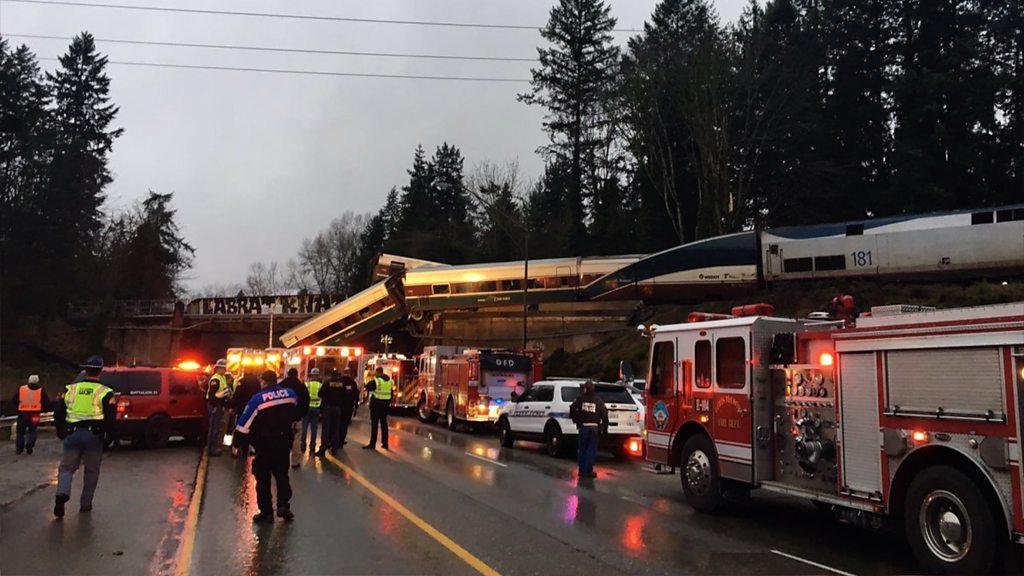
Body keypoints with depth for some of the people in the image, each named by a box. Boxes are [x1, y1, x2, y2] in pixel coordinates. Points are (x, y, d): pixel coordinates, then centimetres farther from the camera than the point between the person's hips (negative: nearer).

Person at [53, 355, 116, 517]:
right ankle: (85, 503, 16)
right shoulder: (105, 393, 0)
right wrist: (109, 436, 10)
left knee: (66, 468, 12)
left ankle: (62, 493, -14)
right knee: (91, 471, 14)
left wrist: (61, 434, 24)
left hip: (72, 435, 2)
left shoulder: (70, 389, 10)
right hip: (94, 435, -1)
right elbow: (110, 419, -5)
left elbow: (58, 414, 13)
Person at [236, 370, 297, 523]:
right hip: (284, 441, 3)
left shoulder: (257, 399, -15)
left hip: (264, 444, -3)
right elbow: (295, 412, 15)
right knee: (282, 473, 18)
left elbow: (244, 424, -13)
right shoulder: (290, 393, -4)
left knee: (263, 477, 9)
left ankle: (266, 512, 11)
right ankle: (283, 505, 5)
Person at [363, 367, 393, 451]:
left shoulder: (376, 381, -13)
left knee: (374, 424, -3)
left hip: (376, 404, -6)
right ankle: (385, 443, 16)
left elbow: (367, 388, -3)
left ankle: (372, 444, -3)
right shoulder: (390, 381, 6)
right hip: (386, 404, 6)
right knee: (384, 423, 13)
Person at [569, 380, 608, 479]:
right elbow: (604, 414, -1)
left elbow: (573, 409, -11)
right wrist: (605, 426, 8)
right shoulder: (598, 400, 3)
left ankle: (582, 470, 15)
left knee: (582, 449, 12)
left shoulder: (580, 398, 1)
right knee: (592, 450, 5)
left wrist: (576, 420, 2)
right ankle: (588, 471, 4)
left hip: (583, 426, 0)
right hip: (595, 427, 0)